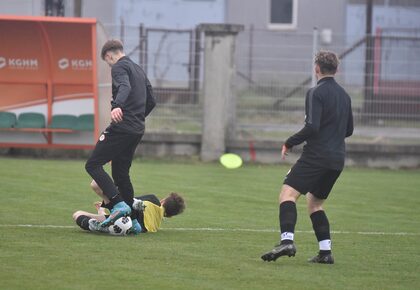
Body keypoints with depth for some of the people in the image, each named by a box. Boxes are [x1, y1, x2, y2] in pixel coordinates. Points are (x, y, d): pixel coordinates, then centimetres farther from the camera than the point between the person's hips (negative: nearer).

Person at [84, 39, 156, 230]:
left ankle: (119, 205, -24)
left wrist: (117, 106, -44)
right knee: (121, 172, 15)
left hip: (121, 128, -9)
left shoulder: (119, 67, -4)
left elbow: (125, 87, -27)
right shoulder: (139, 70, 23)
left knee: (93, 165, -9)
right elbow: (151, 101, 26)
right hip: (138, 130, 9)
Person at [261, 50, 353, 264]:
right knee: (314, 202, 20)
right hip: (337, 160, 8)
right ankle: (325, 252, 10)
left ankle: (287, 240, -36)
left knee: (288, 193, -15)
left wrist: (290, 143, -7)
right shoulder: (344, 95, 16)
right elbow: (349, 130, 23)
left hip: (317, 156, -8)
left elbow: (312, 127, -18)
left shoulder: (316, 93, -8)